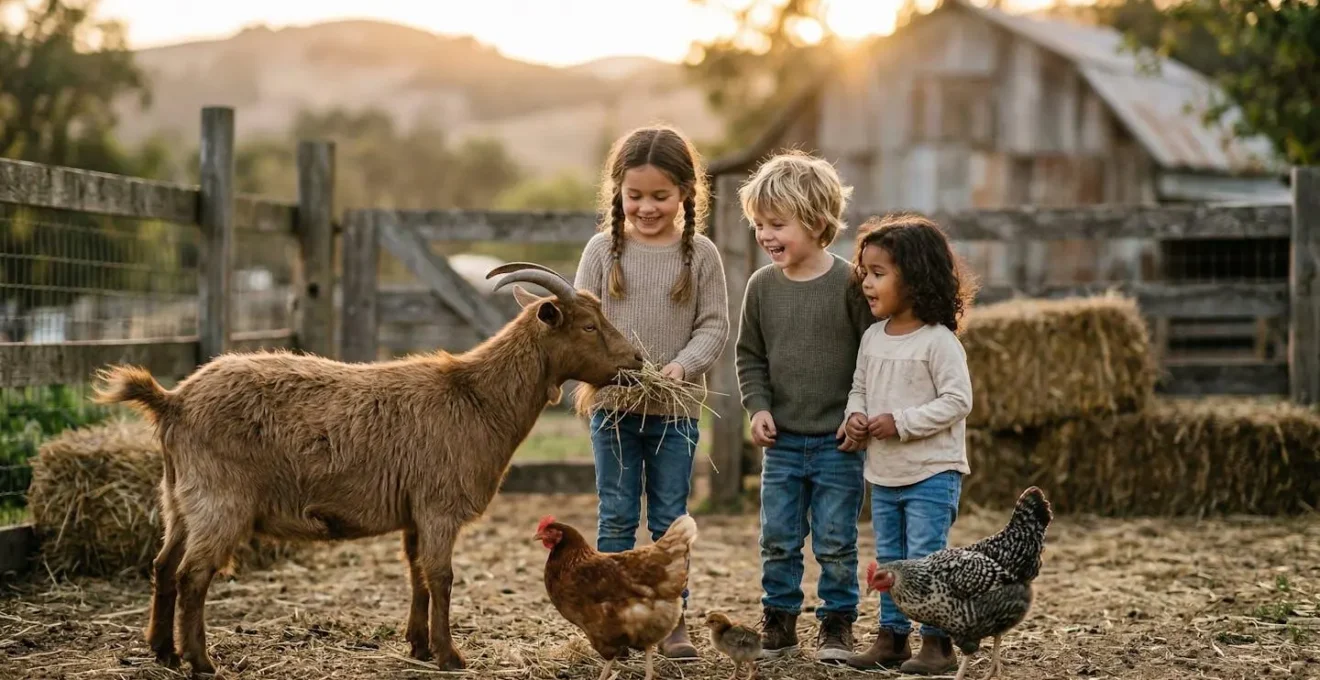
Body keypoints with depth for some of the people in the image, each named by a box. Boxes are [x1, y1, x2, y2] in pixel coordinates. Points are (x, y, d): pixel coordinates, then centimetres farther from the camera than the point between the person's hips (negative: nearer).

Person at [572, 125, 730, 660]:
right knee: (617, 516, 7)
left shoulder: (700, 254, -2)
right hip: (612, 405, 0)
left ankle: (672, 617, 16)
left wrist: (682, 365, -20)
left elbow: (714, 326, -3)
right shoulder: (603, 249, -1)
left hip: (676, 409, 0)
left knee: (670, 518, 7)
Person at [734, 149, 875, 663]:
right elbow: (750, 355, 10)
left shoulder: (849, 284, -10)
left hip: (839, 442, -4)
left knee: (835, 541, 4)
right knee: (778, 539, 9)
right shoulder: (762, 285, 2)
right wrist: (758, 407, -4)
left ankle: (837, 622, 18)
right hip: (782, 442, 4)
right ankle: (778, 620, 22)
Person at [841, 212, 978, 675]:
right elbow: (859, 387, 17)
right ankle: (892, 636, 24)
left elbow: (957, 401, -18)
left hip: (931, 473, -7)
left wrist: (901, 422, -22)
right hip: (883, 474, 7)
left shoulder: (938, 341, -15)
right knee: (889, 560, 14)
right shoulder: (872, 338, 6)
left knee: (925, 559, -6)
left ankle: (937, 642, 4)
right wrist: (855, 415, -5)